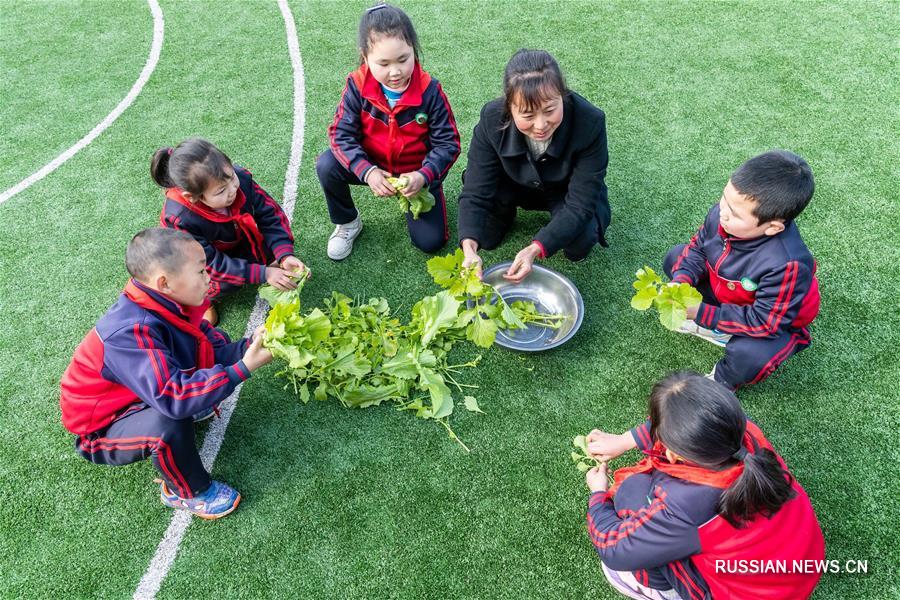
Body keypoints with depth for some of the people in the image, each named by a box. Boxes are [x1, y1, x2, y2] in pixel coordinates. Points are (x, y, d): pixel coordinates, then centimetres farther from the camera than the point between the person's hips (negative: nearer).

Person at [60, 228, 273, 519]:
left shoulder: (167, 302, -13)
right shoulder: (130, 333, -38)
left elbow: (213, 349, -6)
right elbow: (172, 397, -46)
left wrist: (250, 345, -24)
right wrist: (242, 369, -45)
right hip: (104, 428, -7)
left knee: (216, 340, 3)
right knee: (170, 422, -39)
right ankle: (187, 492, -10)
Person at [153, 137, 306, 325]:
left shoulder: (240, 177, -30)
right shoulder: (180, 221, -39)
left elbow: (270, 214, -20)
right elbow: (211, 265, -33)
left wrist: (285, 255, -33)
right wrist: (263, 274, -38)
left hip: (239, 240, 4)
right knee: (220, 284, -32)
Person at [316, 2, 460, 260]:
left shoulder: (429, 90, -21)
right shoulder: (357, 86, -19)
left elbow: (447, 143, -17)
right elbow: (341, 134, -18)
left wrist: (423, 176, -34)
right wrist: (367, 171, -35)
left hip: (417, 172, -1)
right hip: (373, 166, 1)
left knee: (430, 241, -11)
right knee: (327, 165, -26)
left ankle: (412, 200, 23)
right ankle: (347, 222, 2)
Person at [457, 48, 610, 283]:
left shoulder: (590, 123, -36)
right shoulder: (492, 118, -31)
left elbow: (579, 204, -33)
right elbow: (476, 193, -28)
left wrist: (535, 249, -47)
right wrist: (469, 248, -46)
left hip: (566, 192, -2)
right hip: (515, 186, 2)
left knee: (579, 245, -28)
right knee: (484, 237, -22)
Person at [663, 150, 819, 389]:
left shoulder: (787, 264, -43)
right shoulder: (722, 213, -26)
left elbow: (762, 323, -34)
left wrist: (701, 313, -35)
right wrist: (681, 280, -23)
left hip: (775, 323, -6)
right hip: (726, 296, 7)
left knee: (749, 355, -37)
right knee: (675, 258, 4)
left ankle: (721, 382, 1)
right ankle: (717, 326, 2)